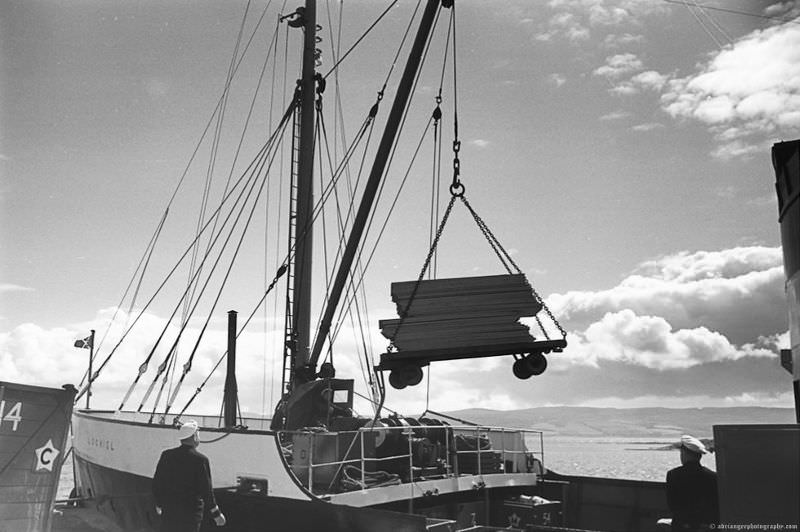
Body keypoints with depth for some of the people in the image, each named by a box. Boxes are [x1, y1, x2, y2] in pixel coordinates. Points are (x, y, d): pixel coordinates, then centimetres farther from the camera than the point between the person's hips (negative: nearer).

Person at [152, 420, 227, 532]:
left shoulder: (166, 455, -1)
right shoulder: (200, 460, -14)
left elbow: (157, 482, 7)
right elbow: (206, 490, -13)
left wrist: (159, 504, 24)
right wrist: (216, 514, -3)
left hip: (168, 509, 4)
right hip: (191, 513, -4)